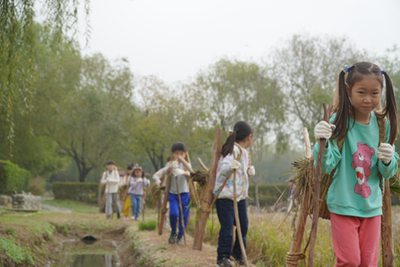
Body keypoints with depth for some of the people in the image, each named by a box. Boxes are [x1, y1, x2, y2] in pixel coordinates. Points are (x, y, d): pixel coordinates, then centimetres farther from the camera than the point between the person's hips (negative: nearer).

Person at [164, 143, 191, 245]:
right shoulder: (170, 164, 3)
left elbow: (189, 173, -21)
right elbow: (166, 172, -20)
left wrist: (183, 172, -45)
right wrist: (171, 167, -43)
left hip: (184, 194, 0)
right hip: (172, 193, 0)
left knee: (184, 217, 1)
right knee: (173, 213, -16)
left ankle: (180, 236, 19)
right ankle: (173, 232, 10)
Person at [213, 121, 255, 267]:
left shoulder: (244, 152, 15)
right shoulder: (233, 150, -15)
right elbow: (223, 169, -26)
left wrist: (249, 171, 3)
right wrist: (230, 166, -47)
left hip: (240, 195, 9)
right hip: (226, 195, -9)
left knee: (243, 225, 10)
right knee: (227, 226, -8)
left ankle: (238, 252, 27)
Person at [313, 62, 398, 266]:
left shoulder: (382, 125, 1)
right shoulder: (339, 121, -12)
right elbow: (325, 167, -18)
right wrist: (322, 143, -37)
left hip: (372, 205, 4)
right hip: (344, 204, -4)